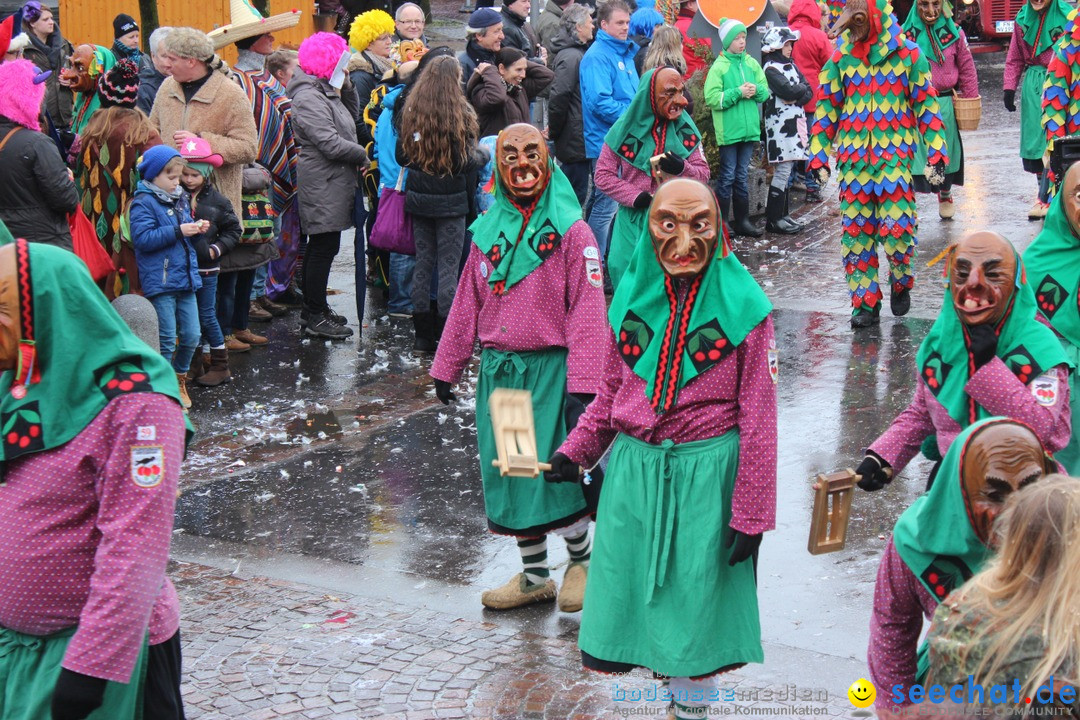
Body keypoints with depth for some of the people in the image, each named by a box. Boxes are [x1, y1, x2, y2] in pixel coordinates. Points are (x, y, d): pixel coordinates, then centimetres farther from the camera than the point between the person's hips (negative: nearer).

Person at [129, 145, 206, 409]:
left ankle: (180, 379, 29)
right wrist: (178, 231, -22)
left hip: (185, 278, 7)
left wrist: (197, 229, 5)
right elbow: (142, 238, -21)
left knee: (191, 335, 9)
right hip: (160, 280, -7)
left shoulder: (179, 199, 14)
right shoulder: (143, 203, -10)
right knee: (166, 339, -2)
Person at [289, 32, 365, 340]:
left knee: (320, 247, 17)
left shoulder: (325, 92, 17)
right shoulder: (308, 98, -18)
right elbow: (331, 144, -23)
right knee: (324, 248, -6)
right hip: (322, 186, -11)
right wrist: (362, 156, -10)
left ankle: (314, 310, 26)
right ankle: (315, 317, 1)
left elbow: (344, 129, 22)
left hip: (331, 185, 11)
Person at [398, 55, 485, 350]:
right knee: (448, 267, 0)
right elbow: (465, 162, -13)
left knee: (423, 263, 10)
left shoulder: (410, 110, 1)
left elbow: (401, 156, 5)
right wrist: (484, 156, 7)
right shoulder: (459, 112, -12)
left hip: (418, 198, 4)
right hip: (450, 202, -4)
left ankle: (423, 334, 13)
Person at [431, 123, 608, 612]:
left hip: (551, 368, -5)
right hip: (498, 370, 5)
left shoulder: (571, 231, -6)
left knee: (556, 471, -6)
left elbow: (587, 309, -10)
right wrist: (447, 366, 16)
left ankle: (581, 558, 20)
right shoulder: (487, 232, 9)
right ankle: (534, 576, 24)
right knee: (508, 473, 9)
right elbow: (467, 303, 16)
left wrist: (583, 381, -17)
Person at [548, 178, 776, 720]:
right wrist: (573, 453, 6)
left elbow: (757, 417, -8)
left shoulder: (743, 306, -9)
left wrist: (749, 514, -9)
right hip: (634, 469, 4)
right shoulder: (631, 298, 3)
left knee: (697, 599, 5)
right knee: (626, 589, 10)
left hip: (706, 474, -4)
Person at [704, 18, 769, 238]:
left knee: (742, 177, 12)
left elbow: (766, 92, 9)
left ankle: (742, 221, 18)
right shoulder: (719, 66, -6)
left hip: (749, 128, 5)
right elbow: (712, 98, -13)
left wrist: (756, 90, -12)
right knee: (727, 177, -1)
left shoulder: (752, 63, 8)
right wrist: (738, 92, -18)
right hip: (728, 131, -5)